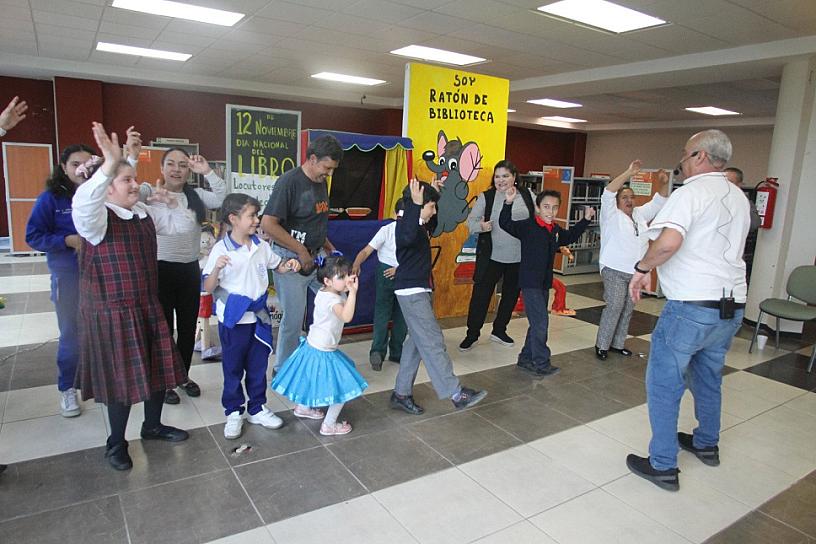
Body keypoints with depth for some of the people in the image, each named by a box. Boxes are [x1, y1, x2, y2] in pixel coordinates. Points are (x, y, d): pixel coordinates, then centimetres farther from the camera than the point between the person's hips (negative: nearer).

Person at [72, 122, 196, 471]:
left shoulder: (146, 213, 7)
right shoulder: (96, 216, -14)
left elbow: (182, 224, 20)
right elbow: (82, 204, -39)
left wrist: (169, 203, 3)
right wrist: (109, 165, -50)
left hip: (148, 307, 7)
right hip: (112, 313, -7)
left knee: (159, 367, 15)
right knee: (121, 376, 4)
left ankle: (152, 426, 37)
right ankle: (116, 444, 25)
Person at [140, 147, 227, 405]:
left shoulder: (195, 195, 8)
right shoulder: (150, 192, -4)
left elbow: (224, 198, -5)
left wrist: (207, 171, -10)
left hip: (190, 269, 5)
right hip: (160, 269, -4)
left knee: (188, 326, 15)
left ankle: (183, 376, 34)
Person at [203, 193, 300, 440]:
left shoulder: (261, 246, 0)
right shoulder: (221, 249, -13)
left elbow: (277, 267, 16)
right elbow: (209, 288, -12)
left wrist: (288, 265, -6)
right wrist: (217, 268, -31)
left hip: (258, 317, 4)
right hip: (232, 319, -4)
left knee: (258, 366, 15)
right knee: (233, 369, 11)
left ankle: (257, 409, 31)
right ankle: (233, 413, 27)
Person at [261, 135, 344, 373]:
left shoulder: (321, 182, 8)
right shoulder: (289, 181, -17)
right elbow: (268, 224, -22)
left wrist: (325, 242, 6)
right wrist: (301, 251, -18)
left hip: (316, 255, 8)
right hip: (291, 258, -8)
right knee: (294, 317, 0)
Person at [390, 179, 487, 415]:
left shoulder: (421, 226, 12)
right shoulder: (405, 225, -16)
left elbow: (433, 227, 35)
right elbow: (408, 237, -41)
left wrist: (434, 193, 27)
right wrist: (416, 205, -43)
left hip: (420, 291, 10)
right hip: (411, 292, -10)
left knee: (417, 341, 13)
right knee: (433, 341, -8)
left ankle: (401, 394, 20)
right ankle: (456, 394, -3)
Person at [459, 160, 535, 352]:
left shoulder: (527, 196, 4)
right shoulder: (486, 197, -2)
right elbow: (471, 221, -5)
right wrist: (481, 226, -26)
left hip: (519, 257, 3)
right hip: (491, 256, -3)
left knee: (511, 294, 15)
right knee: (481, 294, -1)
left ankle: (499, 330, 33)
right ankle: (472, 334, 13)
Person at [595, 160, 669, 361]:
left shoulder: (640, 214, 15)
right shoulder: (612, 215, -3)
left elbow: (659, 201, 18)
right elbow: (608, 193, -17)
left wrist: (664, 183, -1)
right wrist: (628, 173, -23)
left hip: (636, 272, 7)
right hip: (615, 271, -7)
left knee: (628, 309, 10)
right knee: (614, 308, -10)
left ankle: (617, 343, 21)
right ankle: (602, 345, 1)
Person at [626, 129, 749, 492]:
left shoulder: (691, 192, -13)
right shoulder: (739, 198, 13)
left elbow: (668, 242, -31)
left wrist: (642, 268, -14)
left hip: (692, 307, -8)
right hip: (732, 306, 9)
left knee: (664, 384, 3)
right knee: (708, 378, 25)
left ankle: (662, 466, 10)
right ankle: (706, 444, 42)